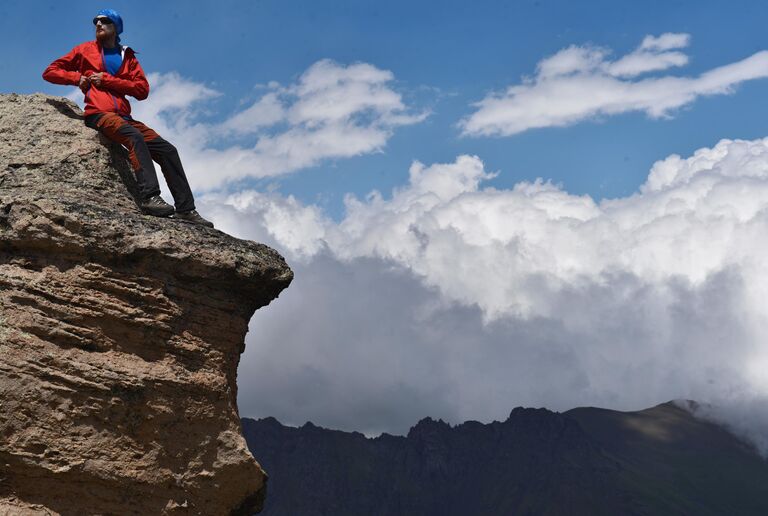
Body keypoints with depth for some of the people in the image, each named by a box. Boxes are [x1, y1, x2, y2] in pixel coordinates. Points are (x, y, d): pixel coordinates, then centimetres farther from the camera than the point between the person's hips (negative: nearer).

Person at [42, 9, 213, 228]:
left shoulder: (127, 56, 19)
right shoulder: (86, 50, 15)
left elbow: (142, 89, 5)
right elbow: (50, 72, 16)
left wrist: (107, 80, -3)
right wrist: (77, 77, -1)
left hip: (123, 117, 5)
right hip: (99, 114, -4)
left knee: (168, 150, -10)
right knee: (134, 136, -35)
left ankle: (186, 209, -13)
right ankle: (150, 197, -49)